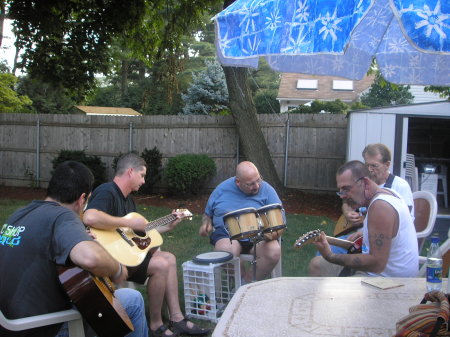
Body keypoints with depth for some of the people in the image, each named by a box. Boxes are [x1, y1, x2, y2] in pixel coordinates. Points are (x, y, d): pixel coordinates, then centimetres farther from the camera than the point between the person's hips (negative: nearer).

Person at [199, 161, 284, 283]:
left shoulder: (266, 189, -1)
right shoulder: (222, 189, 3)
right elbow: (208, 213, 19)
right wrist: (206, 224, -4)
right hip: (226, 236, 0)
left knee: (274, 251, -30)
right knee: (226, 253, -35)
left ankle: (247, 283, -9)